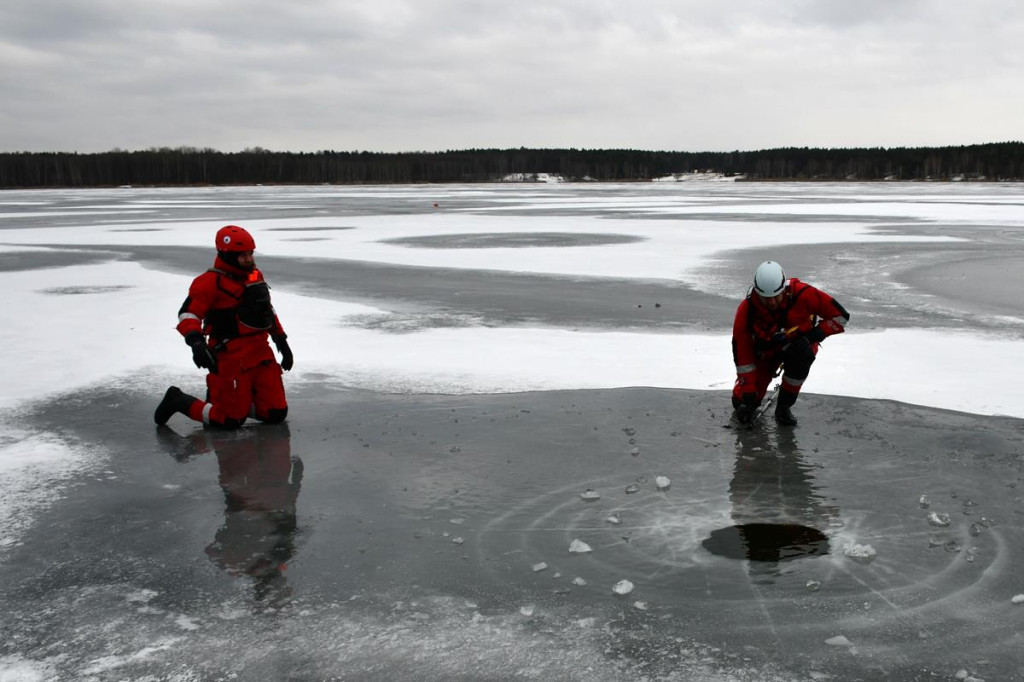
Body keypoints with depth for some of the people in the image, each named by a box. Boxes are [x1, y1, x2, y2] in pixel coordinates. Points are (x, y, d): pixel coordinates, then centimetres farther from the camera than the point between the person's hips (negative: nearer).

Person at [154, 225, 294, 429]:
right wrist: (196, 342, -34)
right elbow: (188, 314, -17)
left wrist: (282, 342, 22)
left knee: (276, 413, 1)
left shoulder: (255, 276, 13)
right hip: (231, 358, -7)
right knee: (231, 421, -3)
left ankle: (232, 400, 25)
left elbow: (268, 312, 24)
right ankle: (179, 401, 18)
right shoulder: (210, 282, -11)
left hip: (261, 354, 7)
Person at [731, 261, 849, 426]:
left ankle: (784, 406, -18)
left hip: (800, 343, -1)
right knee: (741, 401, -10)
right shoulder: (746, 311, -28)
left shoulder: (803, 294, -31)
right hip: (766, 350, 1)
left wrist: (815, 334, -31)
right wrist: (748, 393, -25)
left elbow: (840, 316, -20)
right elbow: (742, 355, -24)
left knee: (800, 352, -38)